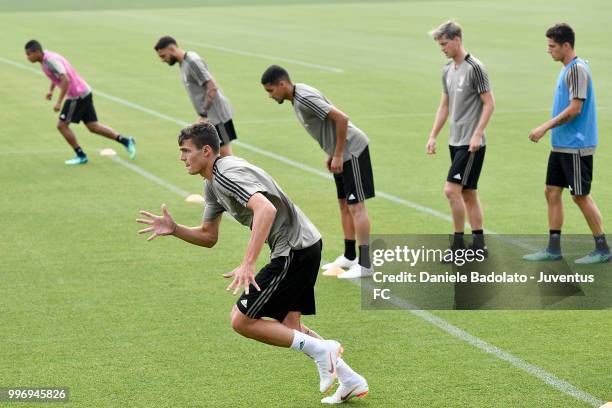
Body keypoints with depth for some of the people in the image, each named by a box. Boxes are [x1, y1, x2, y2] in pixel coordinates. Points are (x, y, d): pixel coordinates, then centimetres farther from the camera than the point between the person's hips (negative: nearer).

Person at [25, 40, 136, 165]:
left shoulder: (50, 60, -21)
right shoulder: (46, 57, 9)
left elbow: (66, 79, -31)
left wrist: (59, 102, -30)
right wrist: (51, 90, 25)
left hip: (78, 95, -9)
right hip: (84, 93, 9)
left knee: (62, 125, -5)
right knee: (93, 127, 10)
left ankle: (81, 156, 3)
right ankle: (126, 141, 13)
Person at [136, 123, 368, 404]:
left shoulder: (228, 174, -18)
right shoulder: (212, 184, 15)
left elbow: (266, 209, -35)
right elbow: (208, 236, 21)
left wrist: (247, 264, -40)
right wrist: (173, 229, 3)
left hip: (295, 249, -10)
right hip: (302, 246, 10)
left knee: (241, 320, -8)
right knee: (288, 328, 15)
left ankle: (319, 349, -5)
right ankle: (351, 381, 18)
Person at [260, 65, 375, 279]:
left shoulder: (305, 98, -22)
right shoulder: (297, 96, 8)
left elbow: (341, 118, -26)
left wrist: (338, 155, -20)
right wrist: (331, 154, 16)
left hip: (352, 149, -10)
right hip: (341, 152, 10)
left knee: (356, 206, -9)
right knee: (344, 204, 14)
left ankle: (365, 265, -7)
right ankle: (349, 257, 23)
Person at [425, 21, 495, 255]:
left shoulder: (474, 68, -12)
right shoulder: (447, 71, 12)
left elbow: (489, 104, -13)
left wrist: (477, 134, -19)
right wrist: (433, 136, 15)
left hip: (471, 143, -8)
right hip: (455, 142, 8)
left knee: (452, 189, -12)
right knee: (468, 193, 10)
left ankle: (458, 244, -4)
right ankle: (478, 245, 15)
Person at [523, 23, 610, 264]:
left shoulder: (577, 69, -16)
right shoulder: (567, 69, 13)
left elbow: (575, 109, -21)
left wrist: (545, 127, -17)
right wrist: (548, 129, 16)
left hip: (576, 146, -10)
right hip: (561, 145, 10)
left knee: (581, 196, -4)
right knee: (552, 192, 8)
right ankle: (553, 249, 13)